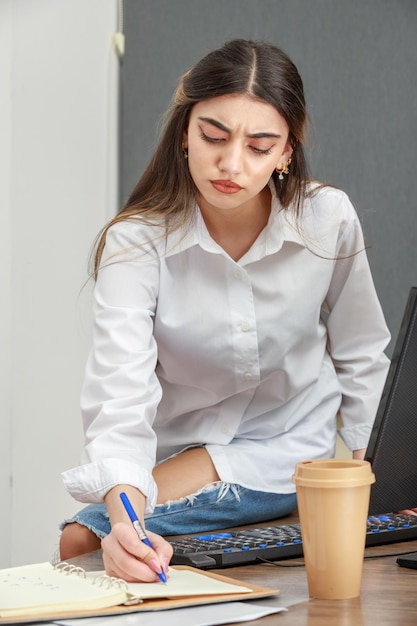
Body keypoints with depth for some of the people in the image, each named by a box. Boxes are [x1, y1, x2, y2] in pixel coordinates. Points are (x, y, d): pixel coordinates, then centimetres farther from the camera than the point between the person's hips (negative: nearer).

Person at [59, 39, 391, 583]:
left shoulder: (329, 221, -14)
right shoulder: (136, 243, -20)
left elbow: (360, 359, 3)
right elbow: (120, 401, -32)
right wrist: (124, 512, -50)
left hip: (289, 453, -2)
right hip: (171, 453, 2)